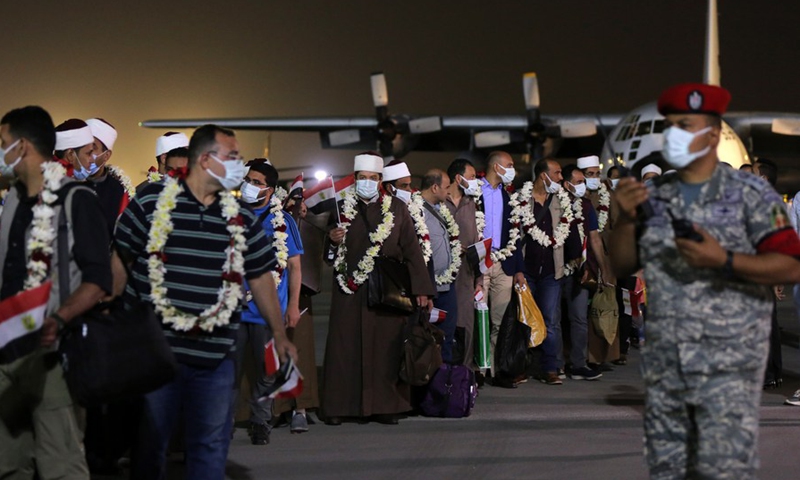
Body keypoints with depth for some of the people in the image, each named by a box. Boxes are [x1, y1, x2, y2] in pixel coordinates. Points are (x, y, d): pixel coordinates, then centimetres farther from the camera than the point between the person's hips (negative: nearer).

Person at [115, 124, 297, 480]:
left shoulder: (242, 218, 8)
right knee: (149, 441, 8)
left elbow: (260, 277, 14)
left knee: (211, 444, 8)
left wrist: (280, 335, 14)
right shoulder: (150, 202, -3)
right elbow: (119, 262, 0)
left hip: (216, 355, 3)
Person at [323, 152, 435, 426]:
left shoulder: (397, 209, 9)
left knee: (386, 346, -1)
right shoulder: (341, 208, 8)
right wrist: (332, 239, -12)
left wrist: (421, 288, 0)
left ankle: (384, 406, 5)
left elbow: (411, 250, 7)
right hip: (349, 291, 0)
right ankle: (338, 407, 3)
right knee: (345, 347, -2)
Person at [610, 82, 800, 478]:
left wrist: (723, 260, -21)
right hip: (664, 363, 5)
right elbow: (622, 266, 14)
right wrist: (625, 219, -4)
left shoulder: (749, 195, -3)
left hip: (729, 364, -5)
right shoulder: (655, 196, 12)